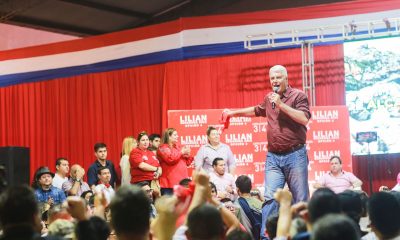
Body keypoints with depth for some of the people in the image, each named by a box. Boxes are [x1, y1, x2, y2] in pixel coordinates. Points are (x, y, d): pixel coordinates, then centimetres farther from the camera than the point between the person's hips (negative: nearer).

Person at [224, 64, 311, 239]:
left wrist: (281, 104, -17)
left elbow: (304, 119, -18)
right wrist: (234, 112, 36)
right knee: (270, 197, -6)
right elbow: (256, 110, 35)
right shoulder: (269, 98, 14)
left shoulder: (298, 95, -3)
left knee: (300, 199, 2)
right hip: (273, 156, 4)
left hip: (295, 155, -4)